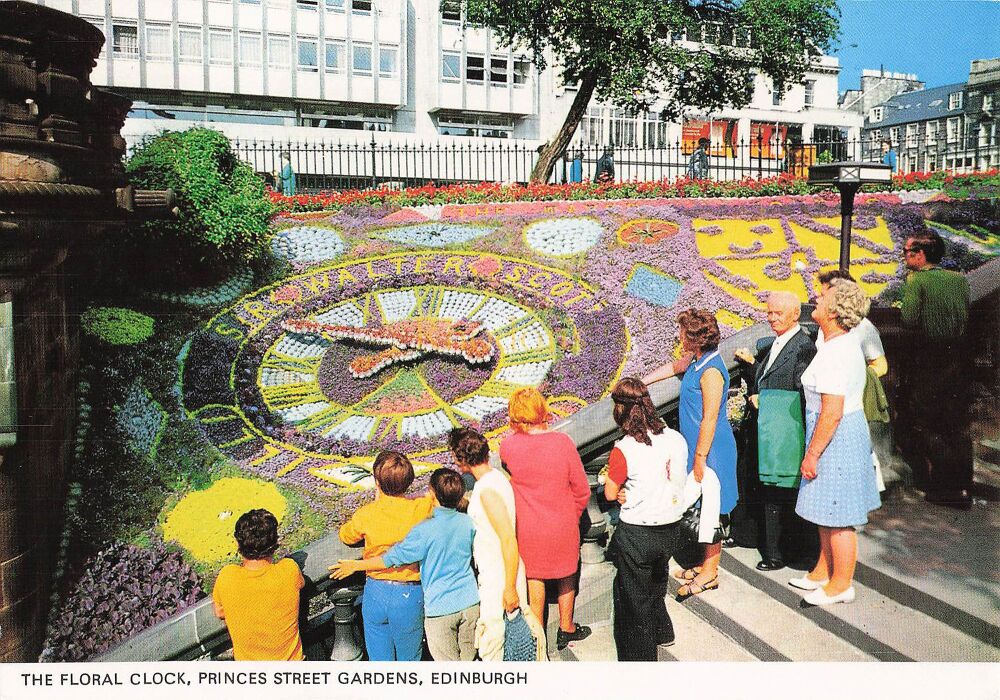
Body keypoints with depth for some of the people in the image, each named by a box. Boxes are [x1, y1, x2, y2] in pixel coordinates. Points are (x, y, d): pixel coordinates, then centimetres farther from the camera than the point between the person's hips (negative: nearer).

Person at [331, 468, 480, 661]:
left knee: (447, 660, 12)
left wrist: (356, 565, -4)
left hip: (440, 608, -4)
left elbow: (393, 558, -14)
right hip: (470, 602, 4)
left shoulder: (425, 531, -20)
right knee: (467, 657, 20)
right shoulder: (468, 522, -6)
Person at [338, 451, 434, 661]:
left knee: (379, 657, 20)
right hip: (410, 595, -1)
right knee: (408, 659, 19)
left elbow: (346, 536, 10)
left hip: (376, 593, 1)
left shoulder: (366, 514, -12)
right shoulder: (421, 509, -16)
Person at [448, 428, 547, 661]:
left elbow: (509, 540, -25)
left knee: (490, 642, 2)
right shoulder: (494, 477, 5)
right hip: (493, 572, 10)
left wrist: (509, 588, -22)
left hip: (500, 578, -10)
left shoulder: (488, 490, -24)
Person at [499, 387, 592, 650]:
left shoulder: (507, 446, -18)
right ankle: (566, 629, 39)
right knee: (566, 574, 22)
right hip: (563, 526, 0)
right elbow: (581, 490, -10)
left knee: (534, 578, 19)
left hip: (527, 529, 1)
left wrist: (516, 431, 2)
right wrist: (574, 516, 8)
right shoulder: (562, 442, -20)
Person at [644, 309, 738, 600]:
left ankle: (709, 574, 10)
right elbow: (674, 367, 30)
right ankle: (707, 563, 28)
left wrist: (700, 458, -20)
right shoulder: (697, 363, 8)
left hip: (710, 450, -9)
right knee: (702, 509, 16)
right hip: (697, 446, 9)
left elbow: (710, 419, -22)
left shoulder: (711, 371, -21)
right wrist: (642, 382, 32)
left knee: (711, 511, 0)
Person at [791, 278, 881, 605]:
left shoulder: (835, 353, -24)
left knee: (837, 518, 4)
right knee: (827, 510, 21)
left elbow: (832, 412, -26)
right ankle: (824, 571, 36)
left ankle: (841, 584, 19)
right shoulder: (847, 343, 9)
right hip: (850, 429, 11)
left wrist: (812, 454, -19)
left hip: (835, 436, -11)